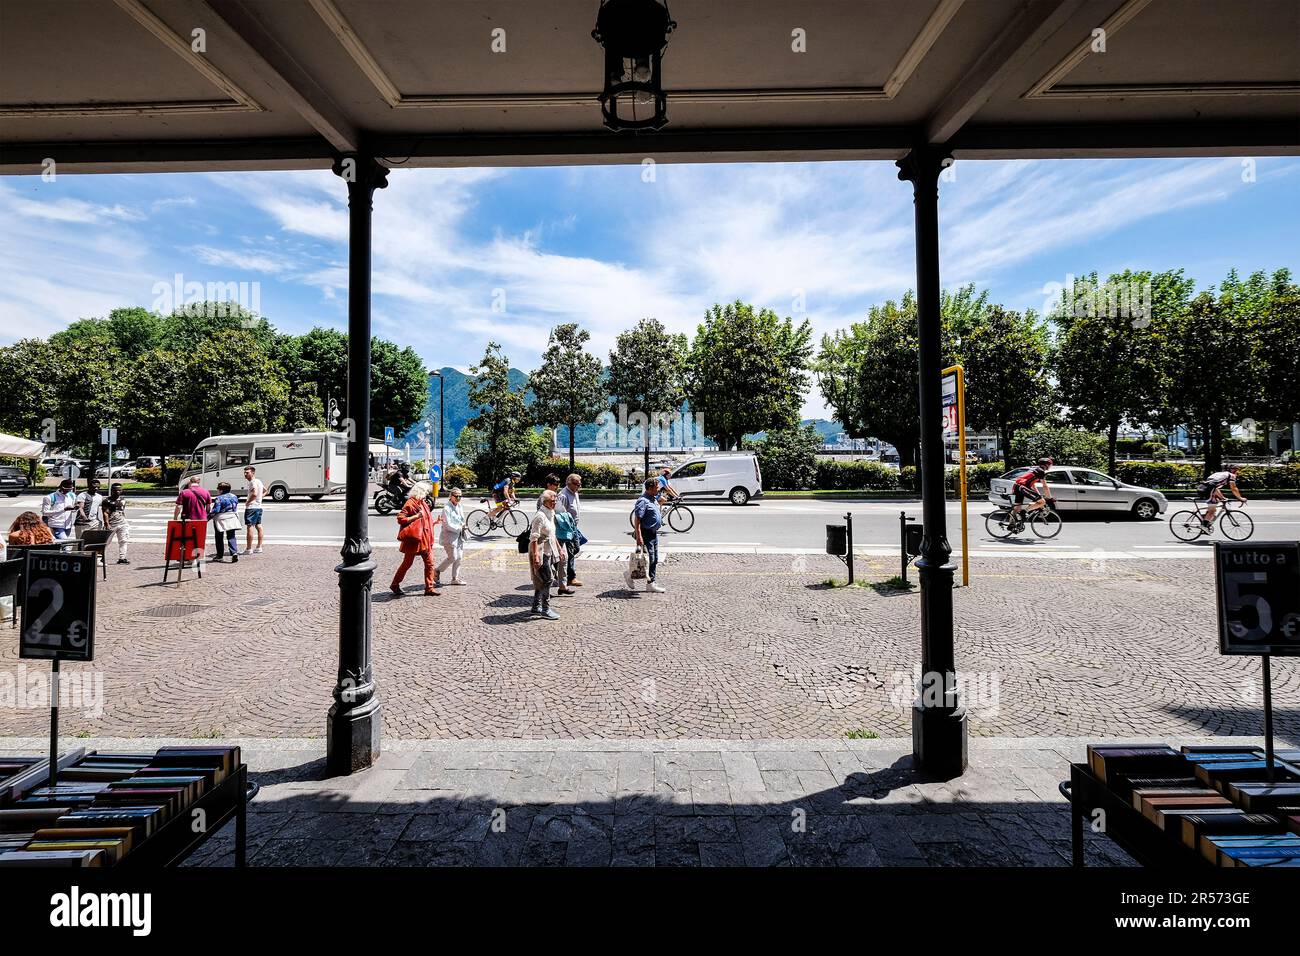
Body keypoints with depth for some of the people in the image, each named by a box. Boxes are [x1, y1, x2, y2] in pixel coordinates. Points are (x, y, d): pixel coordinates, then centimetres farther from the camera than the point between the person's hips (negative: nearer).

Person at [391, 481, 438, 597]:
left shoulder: (423, 503, 15)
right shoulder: (410, 503, -12)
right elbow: (400, 518, -19)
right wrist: (416, 516, -23)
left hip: (425, 539, 8)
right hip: (413, 539, -8)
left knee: (429, 563, 4)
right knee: (407, 563, 5)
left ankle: (429, 588, 9)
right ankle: (395, 585, 23)